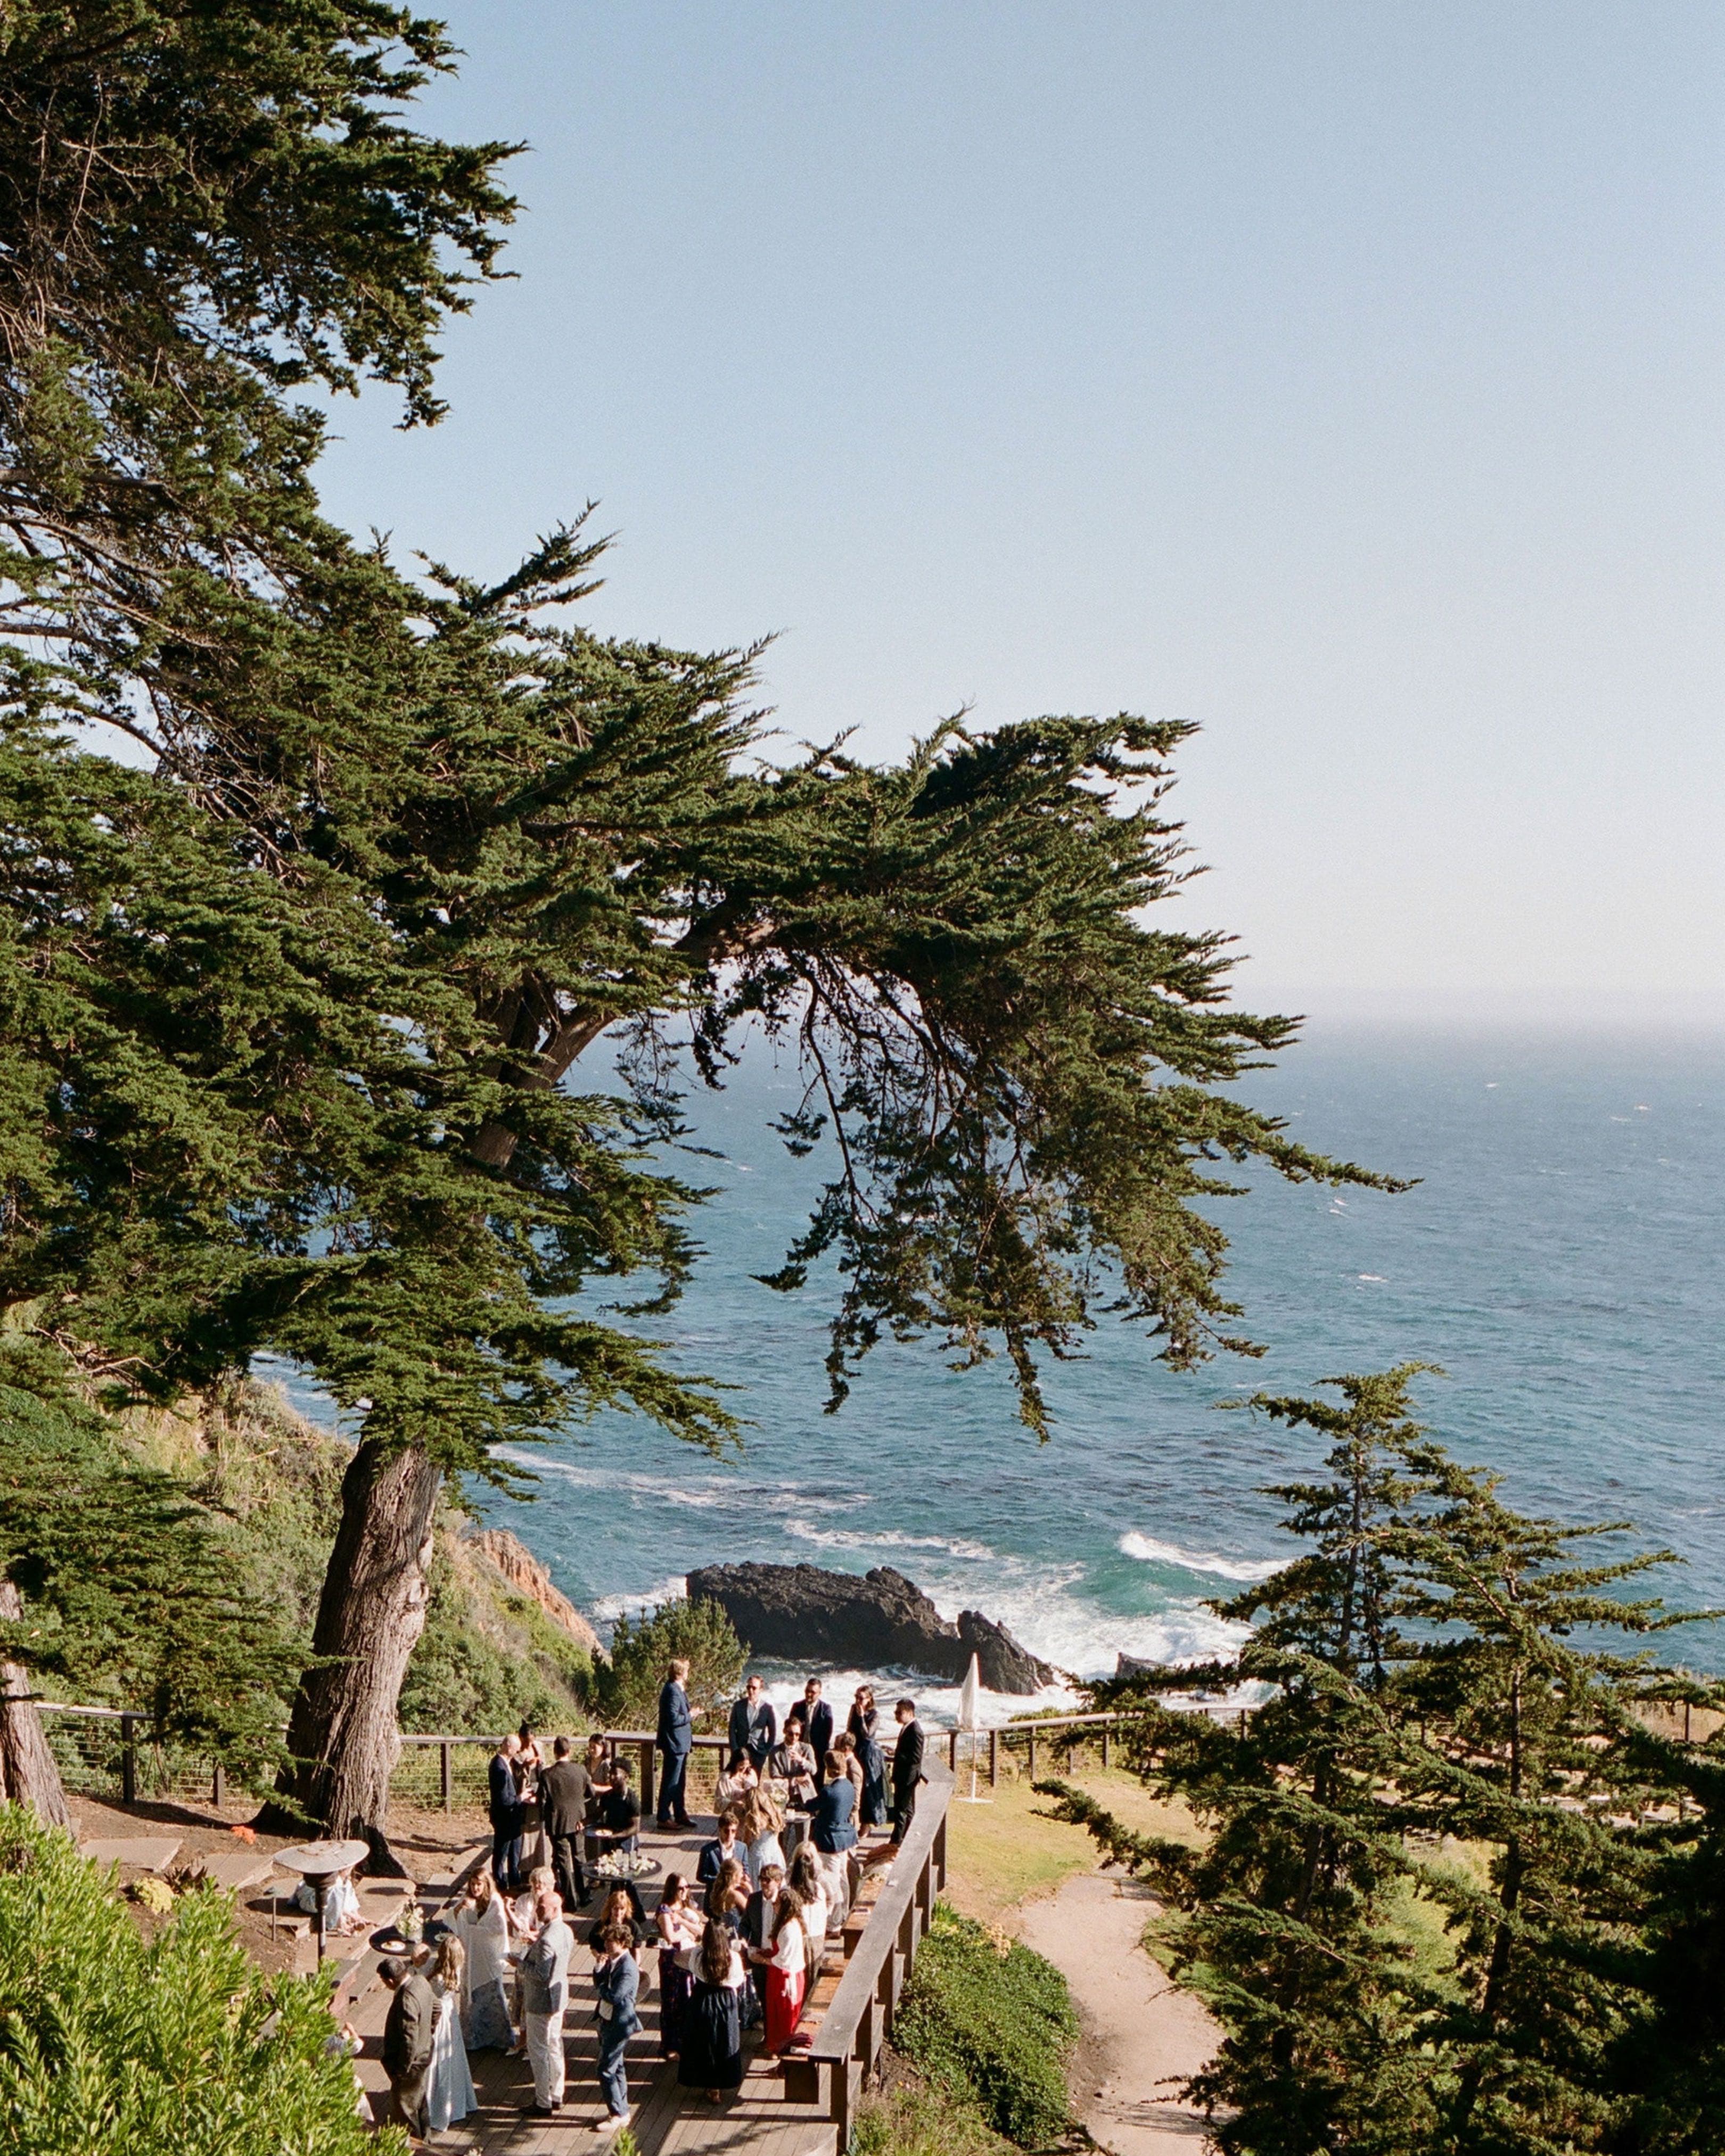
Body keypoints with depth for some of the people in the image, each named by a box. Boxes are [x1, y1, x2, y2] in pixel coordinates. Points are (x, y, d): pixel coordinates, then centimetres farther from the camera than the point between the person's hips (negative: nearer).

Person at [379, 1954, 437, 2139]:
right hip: (425, 2054, 9)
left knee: (403, 2109, 12)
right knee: (419, 2101, 28)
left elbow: (409, 2040, -30)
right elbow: (435, 2007, 9)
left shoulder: (406, 2001, -35)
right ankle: (421, 2137, 45)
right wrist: (429, 2031, 22)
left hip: (412, 2062, -9)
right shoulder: (420, 1981, -8)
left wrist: (402, 2070, -19)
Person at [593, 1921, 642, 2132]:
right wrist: (599, 1968, -9)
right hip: (608, 2021, 10)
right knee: (616, 2067, 18)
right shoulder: (612, 1961, 4)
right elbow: (599, 1983, 10)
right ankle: (621, 2111, 30)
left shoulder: (628, 1969, -25)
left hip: (619, 2025, -10)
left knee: (606, 2070, -5)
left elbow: (614, 1996, -31)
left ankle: (618, 2115, 6)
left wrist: (601, 1989, -11)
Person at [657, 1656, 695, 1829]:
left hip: (680, 1743, 11)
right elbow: (674, 1719, -25)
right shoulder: (673, 1692, -21)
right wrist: (690, 1716, -15)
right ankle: (664, 1819, 2)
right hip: (674, 1744, -11)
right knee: (670, 1782, -4)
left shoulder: (677, 1690, 12)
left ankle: (680, 1814, 28)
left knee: (680, 1782, 18)